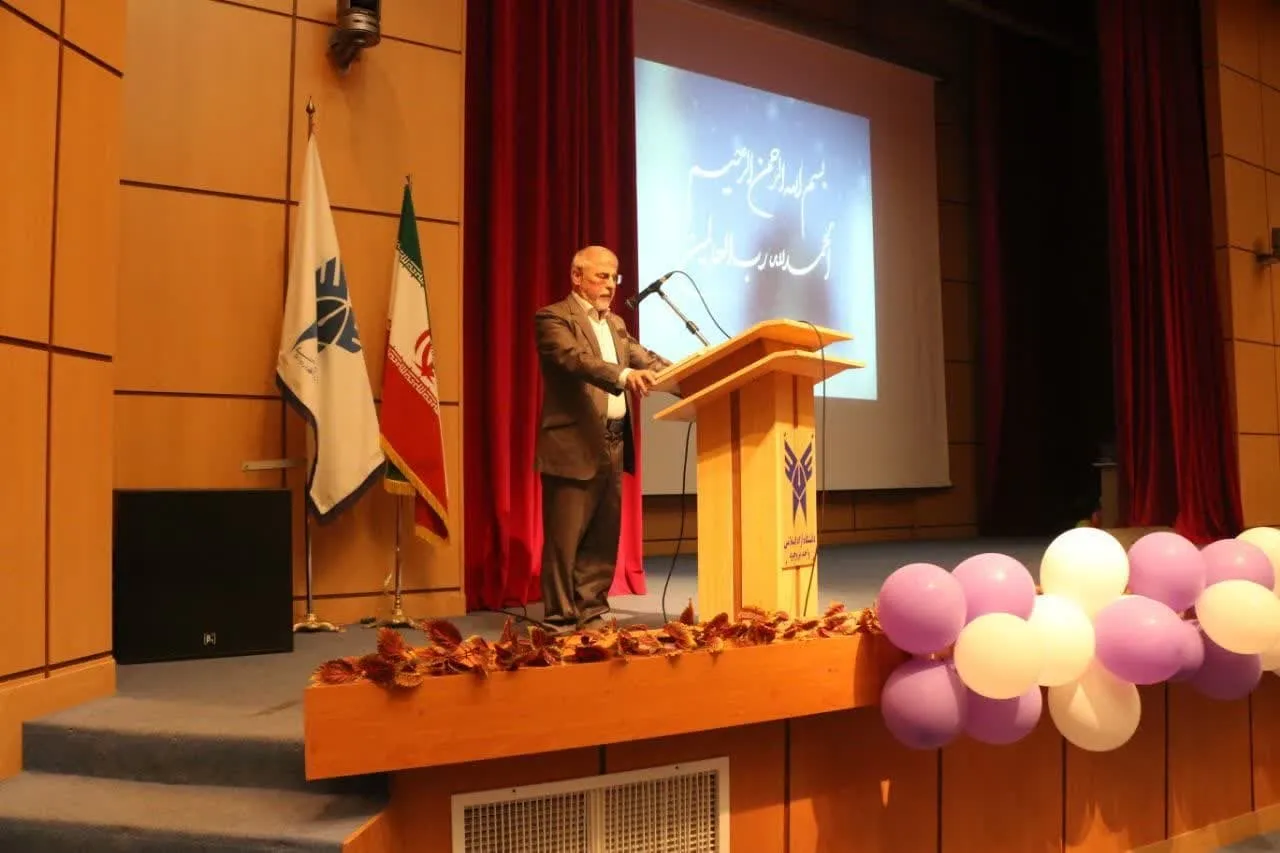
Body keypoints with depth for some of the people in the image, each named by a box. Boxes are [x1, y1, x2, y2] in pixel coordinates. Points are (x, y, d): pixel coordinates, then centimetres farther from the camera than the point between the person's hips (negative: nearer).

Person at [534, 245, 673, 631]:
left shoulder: (616, 323, 20)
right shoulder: (554, 317, -5)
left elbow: (647, 359, 13)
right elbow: (576, 359, -22)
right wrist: (624, 375, -38)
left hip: (613, 446, 8)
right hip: (574, 445, -8)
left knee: (604, 538, 11)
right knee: (564, 540, -1)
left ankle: (591, 616, 21)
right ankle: (561, 622, 8)